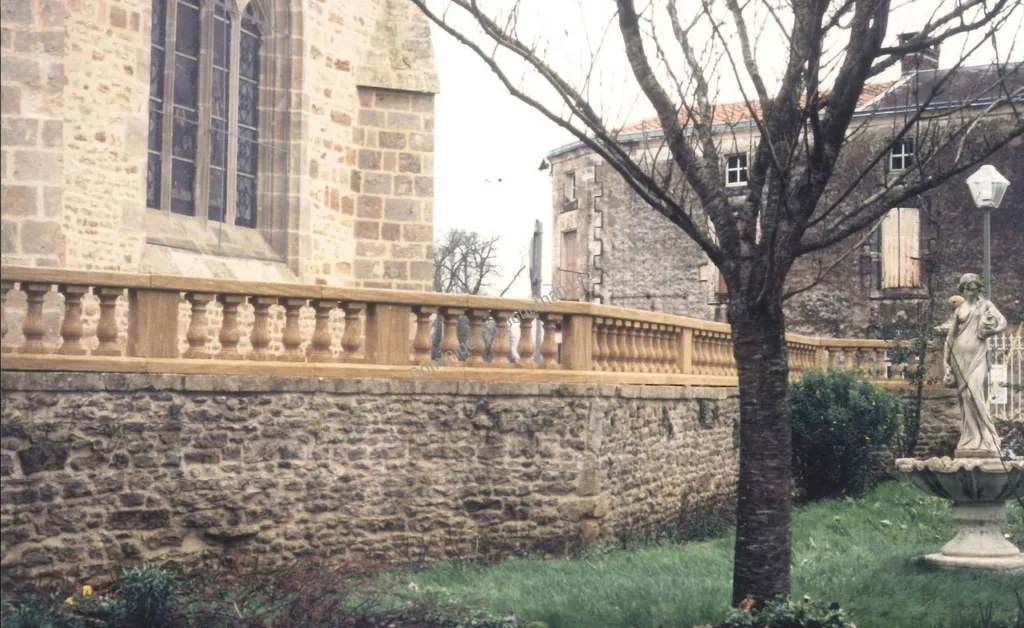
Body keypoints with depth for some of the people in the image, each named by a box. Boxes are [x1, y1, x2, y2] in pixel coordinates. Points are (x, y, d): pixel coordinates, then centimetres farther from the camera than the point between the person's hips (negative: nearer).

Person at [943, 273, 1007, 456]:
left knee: (974, 394, -15)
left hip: (977, 354, -4)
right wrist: (948, 361, 10)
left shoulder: (985, 305, 6)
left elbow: (1002, 322, -8)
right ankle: (970, 440, 3)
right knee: (965, 396, 1)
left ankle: (985, 439, -12)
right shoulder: (960, 309, 15)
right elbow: (952, 333, 15)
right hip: (960, 355, 4)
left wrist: (987, 331, -18)